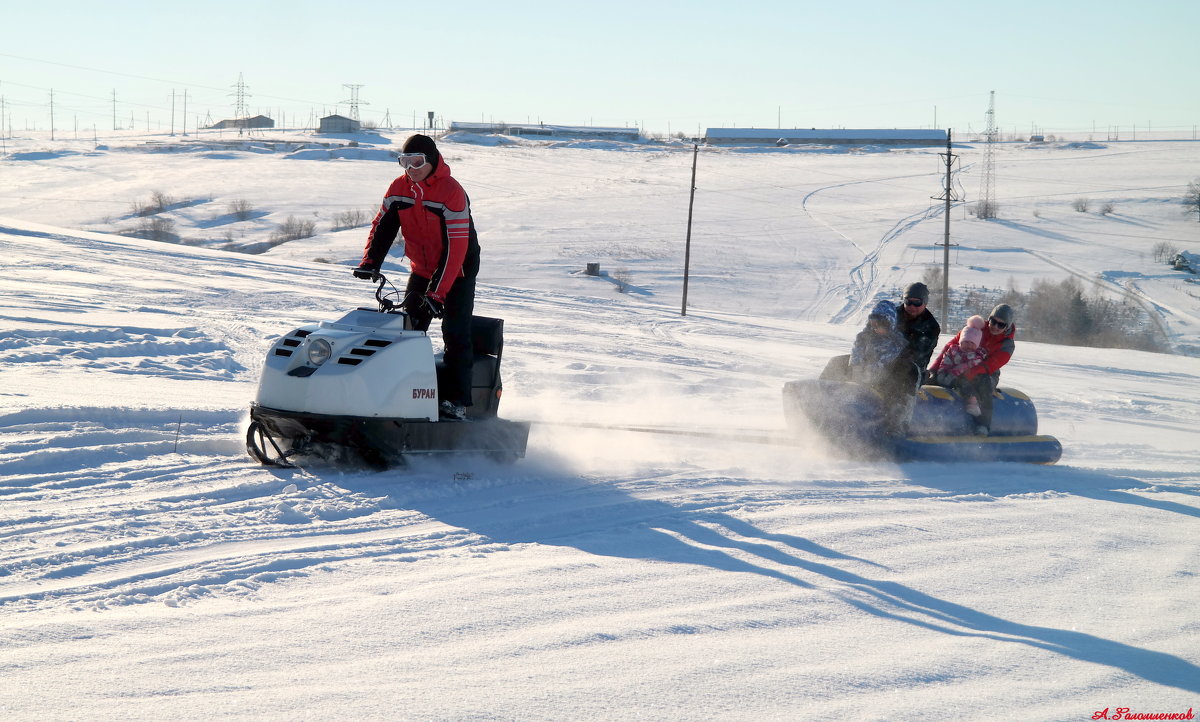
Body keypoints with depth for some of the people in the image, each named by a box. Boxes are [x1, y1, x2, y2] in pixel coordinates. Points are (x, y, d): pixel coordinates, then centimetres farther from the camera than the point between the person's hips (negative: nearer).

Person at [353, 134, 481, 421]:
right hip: (421, 269, 6)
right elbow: (382, 226, 3)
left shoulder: (452, 192, -22)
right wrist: (370, 262, -16)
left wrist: (438, 292, -32)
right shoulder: (399, 188, -3)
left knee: (455, 334, -13)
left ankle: (456, 401, -14)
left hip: (458, 271, -6)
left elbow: (455, 247, -27)